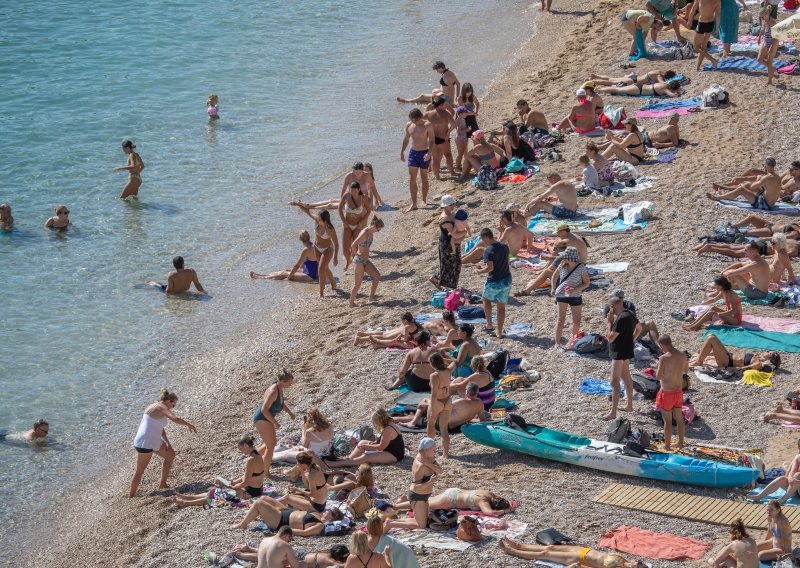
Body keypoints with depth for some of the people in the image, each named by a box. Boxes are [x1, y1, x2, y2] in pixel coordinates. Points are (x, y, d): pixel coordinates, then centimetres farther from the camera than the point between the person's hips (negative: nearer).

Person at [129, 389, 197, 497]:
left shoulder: (157, 407, 12)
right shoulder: (161, 408, -18)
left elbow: (160, 428, 15)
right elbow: (175, 419, -33)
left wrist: (167, 442, 6)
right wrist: (189, 425, -18)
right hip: (145, 444, -10)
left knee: (170, 455, 18)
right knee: (140, 471, 1)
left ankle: (162, 484, 23)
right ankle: (131, 496, 11)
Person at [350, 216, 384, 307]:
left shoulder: (371, 233, 5)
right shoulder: (364, 233, -24)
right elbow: (353, 246, -27)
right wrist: (357, 254, -11)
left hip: (366, 260, 9)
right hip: (359, 261, -9)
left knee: (377, 276, 2)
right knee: (358, 284, 0)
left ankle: (371, 297, 11)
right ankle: (351, 303, 12)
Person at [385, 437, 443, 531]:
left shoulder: (428, 459, -1)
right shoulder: (421, 466, -27)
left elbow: (440, 471, -11)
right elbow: (416, 487, -27)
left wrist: (428, 464, -25)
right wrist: (430, 482, -37)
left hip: (422, 496, 10)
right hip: (418, 497, -10)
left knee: (424, 521, 22)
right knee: (422, 525, 1)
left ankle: (392, 521, 22)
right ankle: (391, 524, 3)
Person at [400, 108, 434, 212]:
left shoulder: (427, 125, -12)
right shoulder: (409, 125, 2)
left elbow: (431, 140, -14)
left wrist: (429, 153, -26)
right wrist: (402, 152, 18)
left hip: (424, 153, -4)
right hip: (413, 153, 4)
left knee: (424, 178, 8)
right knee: (412, 179, -2)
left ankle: (424, 201, 24)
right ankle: (413, 204, 0)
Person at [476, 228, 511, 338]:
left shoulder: (488, 251, -20)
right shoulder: (504, 247, 3)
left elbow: (490, 268, -27)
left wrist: (481, 271, -8)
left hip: (494, 282, -6)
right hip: (506, 280, 6)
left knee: (486, 300, 22)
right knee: (501, 306, 11)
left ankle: (489, 325, 26)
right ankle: (499, 331, 12)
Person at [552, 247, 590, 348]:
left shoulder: (581, 268, -11)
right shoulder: (562, 266, -3)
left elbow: (587, 283, -6)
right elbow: (554, 278, 14)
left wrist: (575, 290, -20)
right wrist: (553, 288, 0)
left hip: (575, 297, -1)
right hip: (561, 294, 1)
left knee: (577, 321, 7)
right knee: (561, 319, -5)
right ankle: (557, 343, -4)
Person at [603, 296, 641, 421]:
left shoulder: (621, 319, -26)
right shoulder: (630, 314, 4)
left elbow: (610, 338, -26)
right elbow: (639, 328, 22)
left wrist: (609, 322, -16)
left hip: (619, 353, -10)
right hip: (627, 351, 10)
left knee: (615, 382, -8)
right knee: (626, 377, 21)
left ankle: (613, 413, -9)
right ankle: (629, 406, 33)